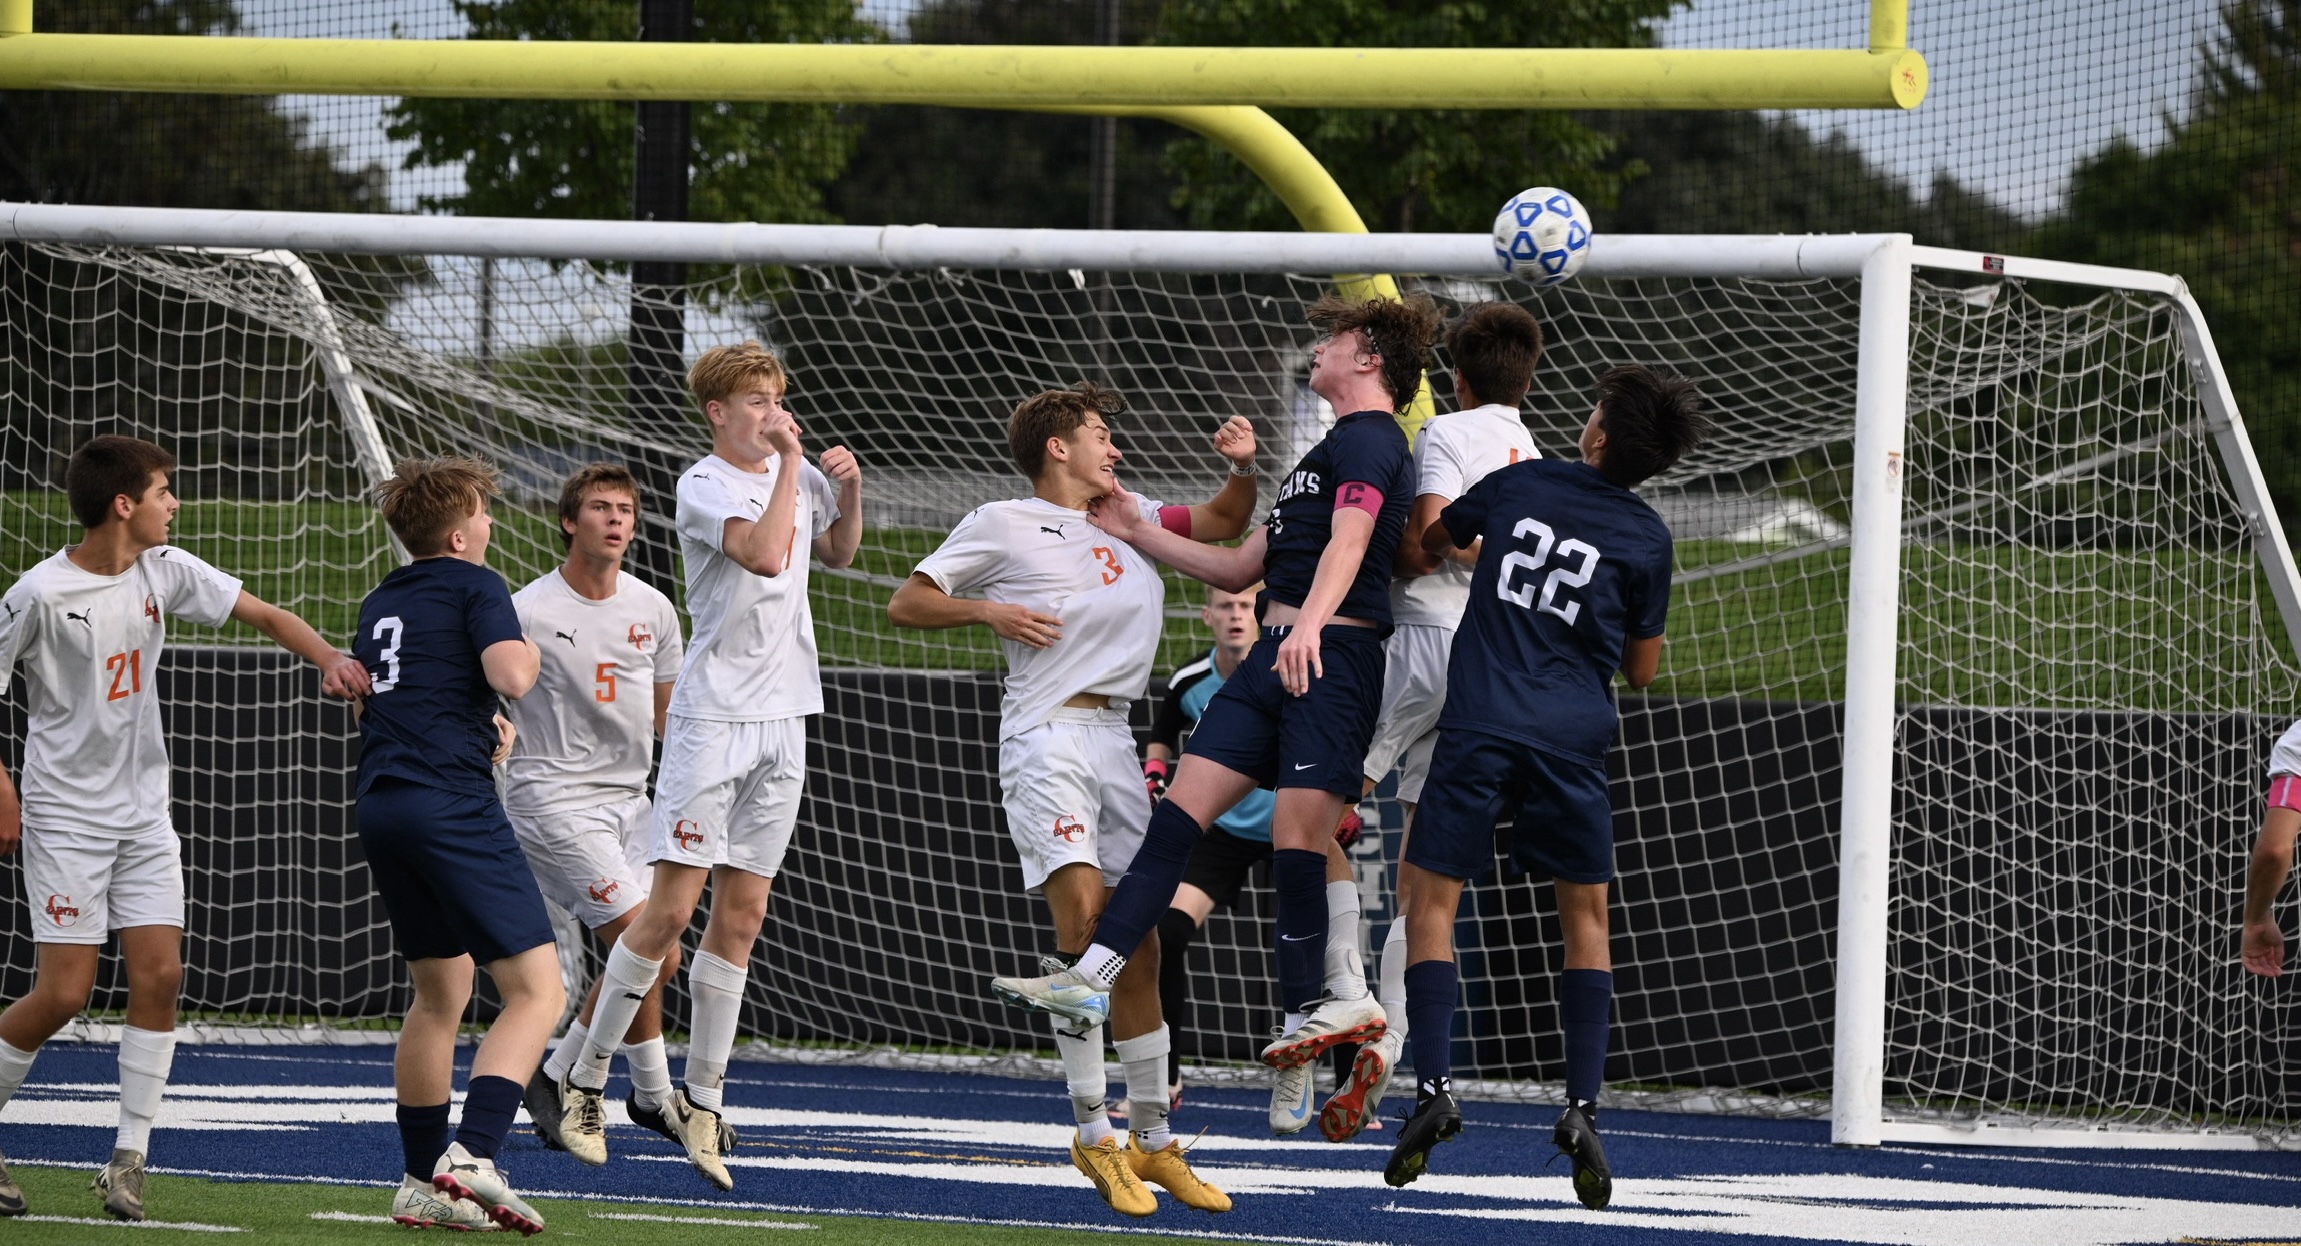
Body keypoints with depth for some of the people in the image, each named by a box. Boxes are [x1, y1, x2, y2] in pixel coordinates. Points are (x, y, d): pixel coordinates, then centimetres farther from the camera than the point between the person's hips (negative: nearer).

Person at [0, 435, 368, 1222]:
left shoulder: (164, 571, 2)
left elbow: (263, 615, 5)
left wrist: (330, 660, -14)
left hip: (143, 815, 6)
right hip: (65, 815, -5)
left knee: (159, 974, -7)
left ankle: (128, 1159, -1)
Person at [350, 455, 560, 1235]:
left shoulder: (381, 603, 21)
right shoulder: (475, 587, -2)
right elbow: (510, 677, -17)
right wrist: (528, 655, 5)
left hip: (380, 807, 8)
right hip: (453, 804, -8)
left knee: (441, 993, 21)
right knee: (537, 991, -9)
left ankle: (422, 1183, 21)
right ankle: (473, 1155, -27)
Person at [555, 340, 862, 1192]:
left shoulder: (798, 475, 12)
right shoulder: (704, 485, -10)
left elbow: (838, 553, 30)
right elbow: (765, 553, -26)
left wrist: (850, 491, 11)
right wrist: (790, 462, -18)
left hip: (783, 718, 6)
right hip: (712, 715, -6)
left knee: (741, 915, 5)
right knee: (671, 907, -9)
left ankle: (700, 1098, 10)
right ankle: (585, 1078, 0)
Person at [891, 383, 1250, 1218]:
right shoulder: (1001, 525, 5)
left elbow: (1223, 523, 29)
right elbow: (906, 604, 6)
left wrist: (1243, 467, 9)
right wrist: (988, 612, -9)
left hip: (1115, 741, 6)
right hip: (1045, 735, -6)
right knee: (1082, 911, -21)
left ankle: (1153, 1142, 13)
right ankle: (1094, 1133, -16)